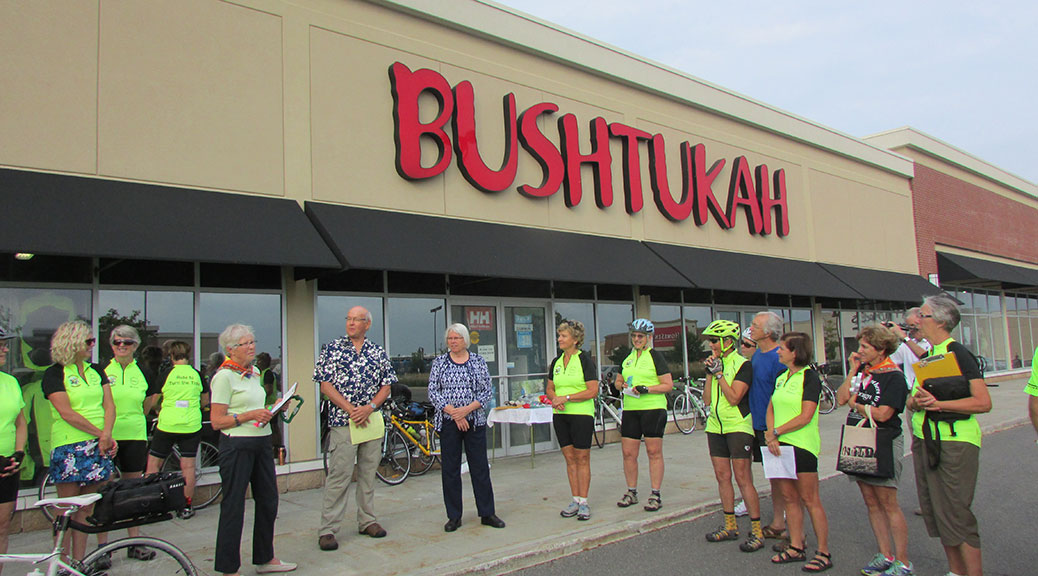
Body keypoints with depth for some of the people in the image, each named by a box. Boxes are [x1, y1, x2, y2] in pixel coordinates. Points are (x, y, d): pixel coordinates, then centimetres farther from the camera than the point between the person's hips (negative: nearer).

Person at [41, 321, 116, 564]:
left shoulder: (96, 370, 14)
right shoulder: (54, 374, -3)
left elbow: (109, 405, 6)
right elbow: (67, 413, -12)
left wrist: (106, 435, -10)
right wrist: (99, 433, -12)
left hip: (98, 446, 5)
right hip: (68, 446, -4)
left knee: (85, 509, 8)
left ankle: (79, 563, 14)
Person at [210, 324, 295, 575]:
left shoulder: (254, 373, 14)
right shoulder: (224, 376, -10)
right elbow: (217, 421, -13)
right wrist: (249, 416, -21)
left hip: (262, 443, 8)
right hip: (237, 446, -8)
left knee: (268, 502, 13)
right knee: (233, 506, 1)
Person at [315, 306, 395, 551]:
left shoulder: (378, 352, 8)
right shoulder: (332, 349, 0)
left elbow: (386, 386, 7)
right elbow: (326, 385, -5)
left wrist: (369, 408, -9)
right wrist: (351, 410, -12)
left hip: (371, 420, 3)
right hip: (342, 421, -3)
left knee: (368, 474, 10)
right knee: (339, 476, -4)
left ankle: (367, 521, 22)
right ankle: (327, 529, 3)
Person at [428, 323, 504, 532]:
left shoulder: (478, 361, 4)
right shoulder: (439, 362, 4)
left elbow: (487, 391, 1)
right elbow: (433, 392, -2)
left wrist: (467, 408, -13)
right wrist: (453, 412, -12)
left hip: (475, 420, 0)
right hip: (449, 422, 0)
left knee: (480, 467, 3)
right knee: (450, 469, 4)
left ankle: (487, 513, 14)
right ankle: (454, 516, 15)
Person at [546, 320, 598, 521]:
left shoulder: (585, 360, -7)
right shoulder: (556, 362, 11)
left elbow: (593, 391, -13)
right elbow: (550, 388, 17)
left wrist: (566, 397, -17)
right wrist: (554, 399, -5)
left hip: (582, 414, -5)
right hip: (560, 415, 5)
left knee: (582, 459, 0)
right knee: (569, 458, 9)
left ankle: (584, 502, 7)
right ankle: (575, 500, 16)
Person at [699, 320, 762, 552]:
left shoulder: (743, 364, -10)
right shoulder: (715, 363, 9)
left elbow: (734, 398, -20)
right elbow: (707, 399, 5)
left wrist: (718, 373, -17)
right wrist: (709, 373, -4)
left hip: (738, 426, -7)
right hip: (716, 426, 7)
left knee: (743, 479, -7)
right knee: (722, 477, 11)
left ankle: (757, 531, 2)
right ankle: (730, 526, 22)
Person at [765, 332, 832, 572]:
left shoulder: (810, 377, -10)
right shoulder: (781, 378, 13)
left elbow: (806, 416, -16)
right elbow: (771, 408, 12)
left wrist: (776, 432, -11)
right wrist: (770, 436, -4)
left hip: (802, 444, -7)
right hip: (780, 444, 7)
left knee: (809, 499, -2)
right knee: (789, 497, 11)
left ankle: (824, 553, 7)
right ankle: (796, 548, 20)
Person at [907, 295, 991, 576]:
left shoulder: (959, 354, -10)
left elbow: (983, 402, -18)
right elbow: (911, 399, 17)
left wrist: (938, 404, -24)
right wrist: (915, 402, -6)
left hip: (955, 442, -8)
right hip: (923, 441, 8)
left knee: (956, 514, -6)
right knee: (934, 511, 13)